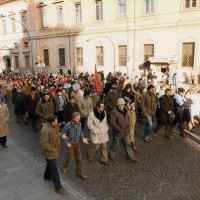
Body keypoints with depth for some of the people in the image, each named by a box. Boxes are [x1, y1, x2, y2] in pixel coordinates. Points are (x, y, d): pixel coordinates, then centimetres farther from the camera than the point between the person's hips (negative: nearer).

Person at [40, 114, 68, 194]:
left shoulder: (53, 126, -4)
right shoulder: (45, 130, -33)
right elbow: (43, 144, -31)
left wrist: (61, 135, 7)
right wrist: (53, 150, -27)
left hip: (54, 150, 9)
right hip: (50, 152, -9)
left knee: (50, 164, 30)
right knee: (54, 169, 0)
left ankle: (47, 176, 54)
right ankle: (58, 187, 11)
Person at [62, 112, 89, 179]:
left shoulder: (79, 124, -11)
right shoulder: (68, 125, -26)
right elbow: (63, 134, -13)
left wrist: (83, 138, -12)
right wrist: (67, 143, -19)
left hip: (77, 143, 4)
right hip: (70, 144, -4)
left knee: (78, 158, 9)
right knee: (70, 159, 4)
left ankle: (79, 173, 24)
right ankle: (65, 167, 37)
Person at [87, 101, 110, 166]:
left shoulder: (104, 113, 1)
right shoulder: (92, 114, -18)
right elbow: (89, 125, -13)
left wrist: (107, 128, 3)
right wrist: (96, 131, -14)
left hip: (104, 133, 5)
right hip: (96, 134, -5)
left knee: (104, 147, 11)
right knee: (96, 147, 1)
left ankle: (104, 160, 28)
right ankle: (89, 154, 33)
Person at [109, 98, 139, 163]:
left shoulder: (125, 111, 5)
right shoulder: (114, 112, -20)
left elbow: (128, 118, 21)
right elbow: (112, 123, -22)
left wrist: (128, 125, 8)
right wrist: (119, 129, -20)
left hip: (126, 132, 7)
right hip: (118, 133, -6)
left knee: (128, 144, 14)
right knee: (115, 144, 11)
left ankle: (130, 157, 27)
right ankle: (112, 154, 36)